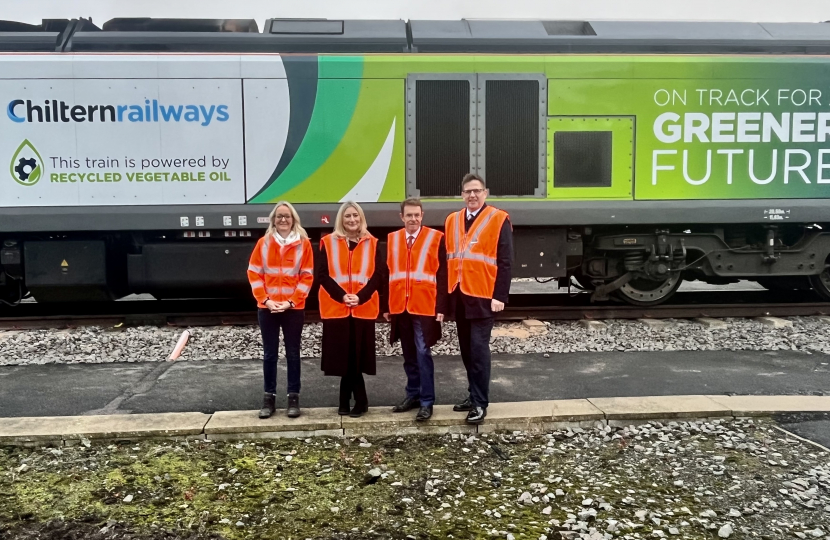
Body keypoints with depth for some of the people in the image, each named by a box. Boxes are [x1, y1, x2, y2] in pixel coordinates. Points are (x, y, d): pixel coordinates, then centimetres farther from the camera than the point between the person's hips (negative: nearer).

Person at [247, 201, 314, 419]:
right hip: (267, 307, 1)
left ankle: (293, 397, 15)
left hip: (293, 308, -1)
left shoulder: (304, 243, -1)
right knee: (269, 354, 8)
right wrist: (265, 300, -10)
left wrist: (291, 302, -11)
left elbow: (307, 277, -2)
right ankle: (269, 397, 17)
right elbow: (254, 274, 2)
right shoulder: (263, 243, 3)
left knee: (292, 353, 6)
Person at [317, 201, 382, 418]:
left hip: (364, 308, 0)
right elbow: (322, 275, -2)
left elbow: (377, 275, 1)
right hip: (336, 307, 0)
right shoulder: (328, 242, 5)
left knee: (356, 355, 1)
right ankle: (359, 399, 15)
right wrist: (342, 296, -14)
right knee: (344, 356, 2)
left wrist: (360, 297, -13)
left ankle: (347, 399, 13)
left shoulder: (372, 243, 7)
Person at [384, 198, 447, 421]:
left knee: (423, 353, -3)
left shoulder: (436, 238, -2)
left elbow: (442, 275, -4)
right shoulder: (391, 239, 9)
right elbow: (387, 273, 10)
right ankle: (413, 394, 25)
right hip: (400, 306, 4)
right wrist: (385, 306, 7)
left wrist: (441, 307, -9)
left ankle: (427, 401, 6)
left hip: (425, 306, -4)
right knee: (409, 354, 12)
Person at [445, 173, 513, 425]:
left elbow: (505, 261, -8)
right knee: (467, 349, 11)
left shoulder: (499, 219, -4)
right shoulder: (451, 220, 12)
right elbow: (447, 259, 13)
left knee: (479, 348, -6)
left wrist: (500, 296, -13)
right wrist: (446, 292, 7)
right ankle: (474, 395, 23)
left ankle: (480, 403, 2)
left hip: (483, 296, -5)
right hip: (458, 295, 5)